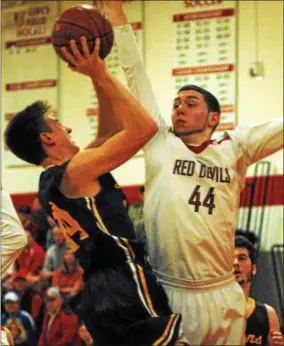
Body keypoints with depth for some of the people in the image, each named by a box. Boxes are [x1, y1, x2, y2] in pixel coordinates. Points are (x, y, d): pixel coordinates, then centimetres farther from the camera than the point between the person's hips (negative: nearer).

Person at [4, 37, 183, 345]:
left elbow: (108, 134, 26)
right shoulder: (76, 170, -10)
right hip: (126, 291, -10)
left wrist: (97, 77, 18)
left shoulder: (51, 183, 18)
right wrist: (101, 74, -8)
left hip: (100, 293, 10)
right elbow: (144, 128, -15)